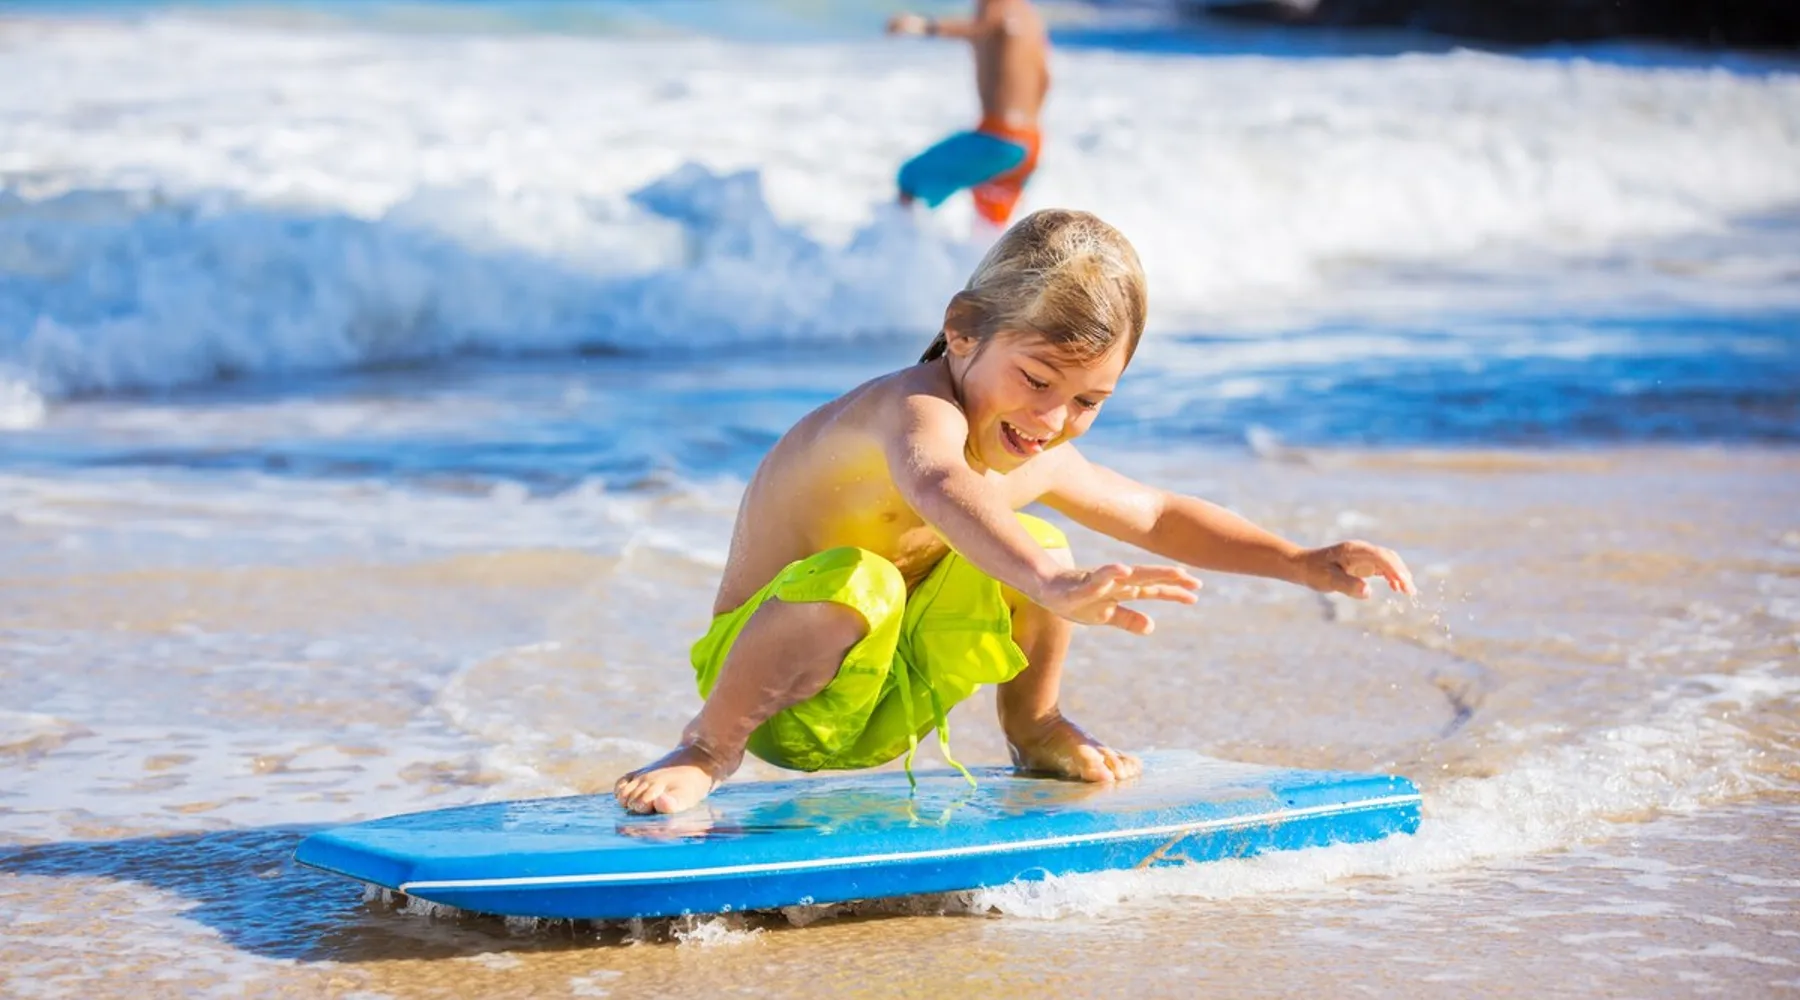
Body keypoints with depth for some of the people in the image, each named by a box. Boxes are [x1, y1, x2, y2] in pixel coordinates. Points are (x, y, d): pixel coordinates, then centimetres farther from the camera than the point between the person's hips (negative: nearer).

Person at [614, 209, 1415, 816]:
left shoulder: (1039, 461, -1)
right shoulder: (918, 410, -29)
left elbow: (1156, 516, 17)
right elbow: (941, 491, -54)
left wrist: (1303, 563, 10)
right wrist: (1053, 589, -69)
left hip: (885, 704, 8)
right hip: (777, 693, -8)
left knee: (1038, 547, -2)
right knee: (854, 580, -37)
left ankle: (1033, 730, 22)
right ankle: (709, 746, -16)